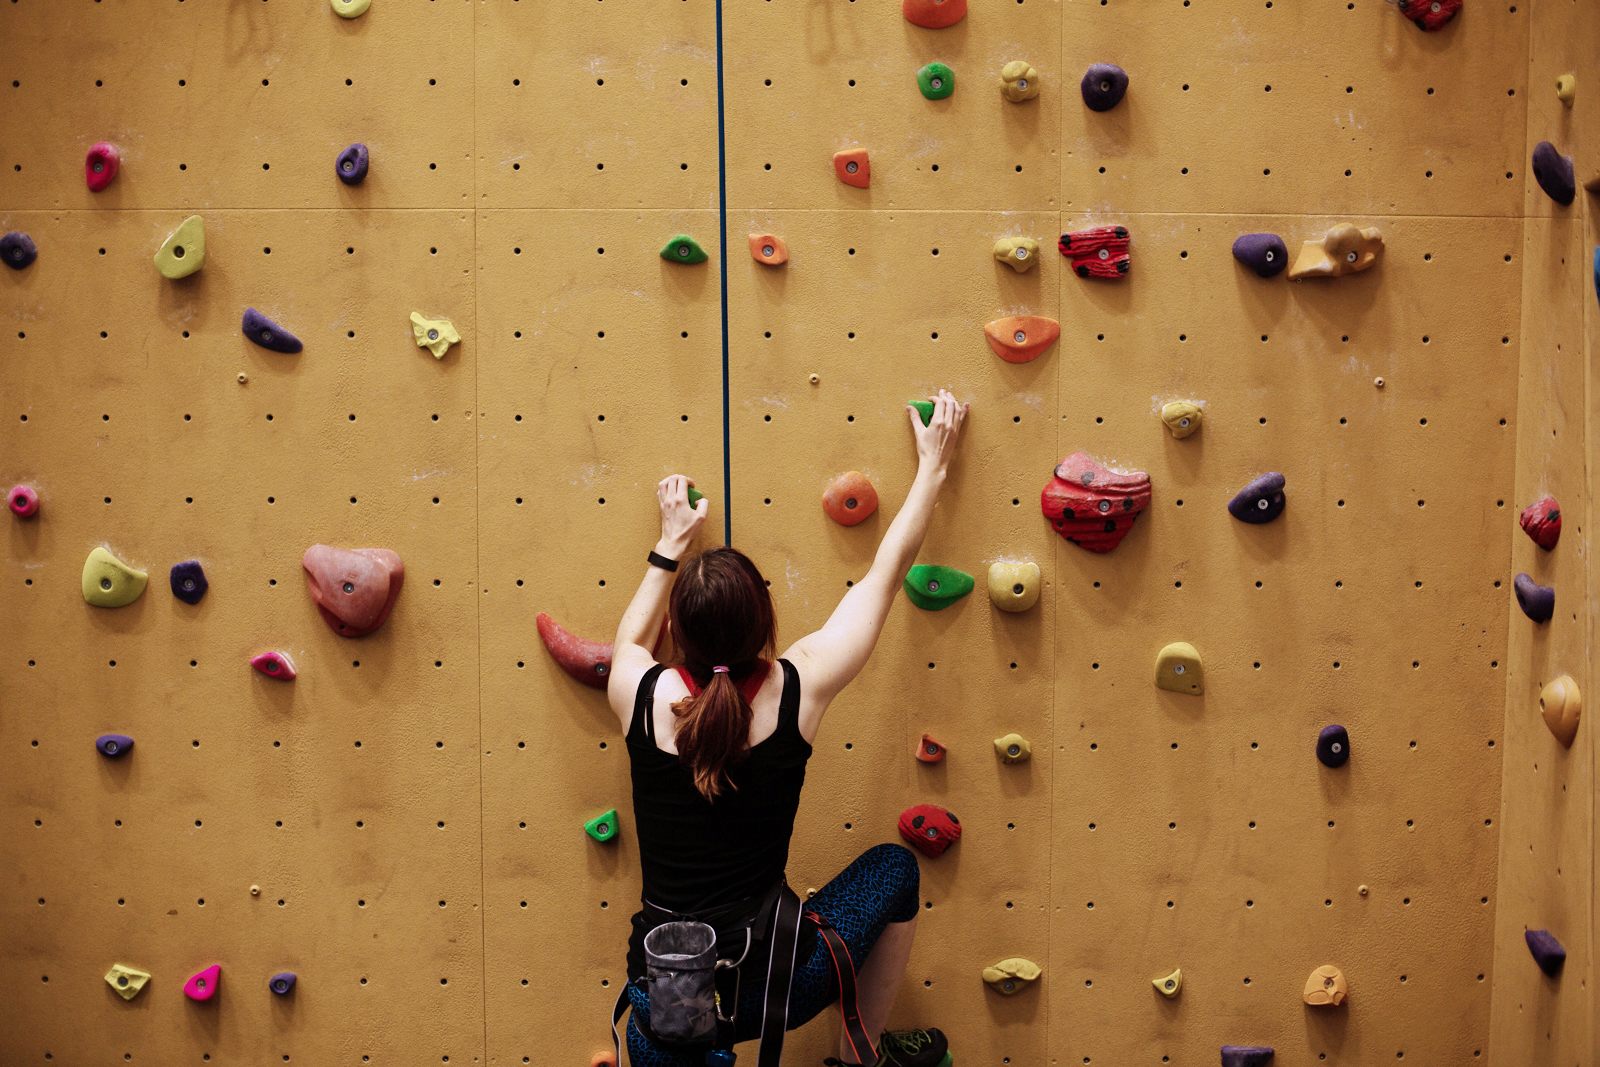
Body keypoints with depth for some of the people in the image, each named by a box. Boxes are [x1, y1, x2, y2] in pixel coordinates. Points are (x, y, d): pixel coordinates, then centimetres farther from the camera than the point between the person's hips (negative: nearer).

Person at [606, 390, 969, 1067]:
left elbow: (631, 640, 21)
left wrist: (671, 543, 29)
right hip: (771, 984, -2)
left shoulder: (640, 695, -8)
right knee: (894, 868, 24)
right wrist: (934, 465, 16)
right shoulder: (798, 688, -12)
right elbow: (885, 574, 3)